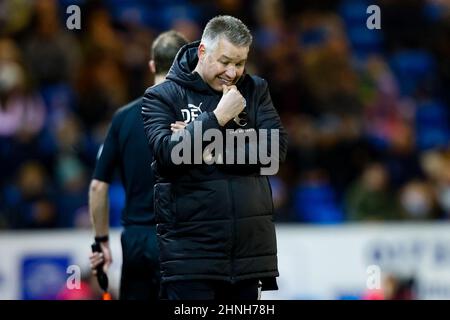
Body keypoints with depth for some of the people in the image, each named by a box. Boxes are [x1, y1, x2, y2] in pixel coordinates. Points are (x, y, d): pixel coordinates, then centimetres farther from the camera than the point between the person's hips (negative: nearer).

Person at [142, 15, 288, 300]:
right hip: (191, 250, -3)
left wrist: (215, 151, -10)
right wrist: (217, 118, -15)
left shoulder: (255, 90, 10)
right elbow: (168, 153, -14)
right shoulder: (162, 96, 1)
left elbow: (277, 147, -3)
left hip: (249, 245, 3)